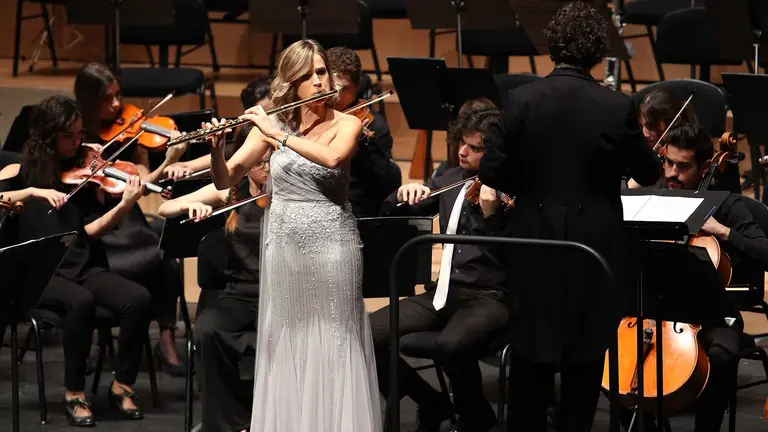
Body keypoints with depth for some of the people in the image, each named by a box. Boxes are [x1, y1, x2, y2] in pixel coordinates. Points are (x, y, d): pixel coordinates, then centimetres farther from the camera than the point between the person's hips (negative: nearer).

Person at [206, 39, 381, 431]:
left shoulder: (347, 124, -2)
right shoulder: (273, 124, 5)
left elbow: (332, 157, -25)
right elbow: (225, 180, 2)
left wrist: (279, 136, -25)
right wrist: (216, 149, -17)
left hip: (331, 247, -3)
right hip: (283, 248, 3)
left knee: (331, 347, -2)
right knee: (286, 348, 5)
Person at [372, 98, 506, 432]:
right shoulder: (451, 180, 10)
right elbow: (390, 216, 17)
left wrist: (491, 216, -33)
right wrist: (403, 194, -5)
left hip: (491, 297, -6)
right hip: (447, 291, 6)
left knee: (451, 345, -38)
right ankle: (431, 404, 7)